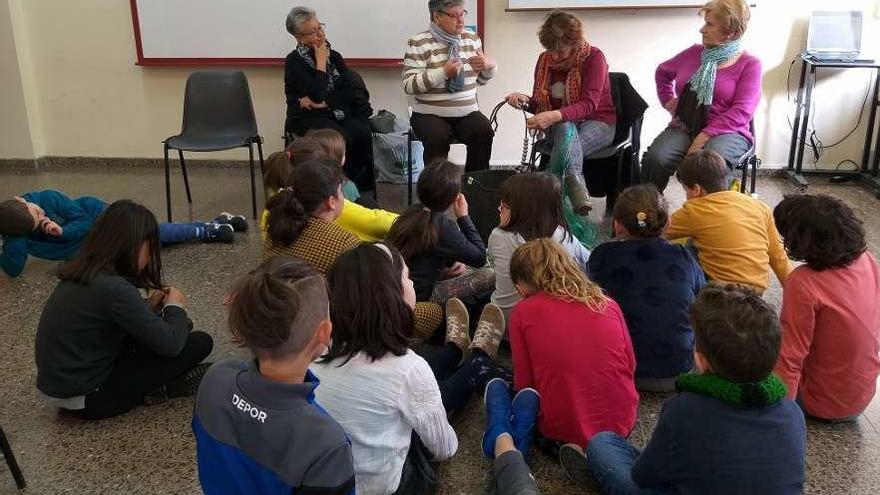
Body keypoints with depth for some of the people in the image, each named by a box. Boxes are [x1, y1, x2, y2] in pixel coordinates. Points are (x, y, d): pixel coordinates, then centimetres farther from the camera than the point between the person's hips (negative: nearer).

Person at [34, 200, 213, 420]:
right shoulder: (113, 288, -26)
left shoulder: (83, 272, 1)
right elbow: (170, 345, -21)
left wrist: (149, 306, 5)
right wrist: (175, 307, -2)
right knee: (200, 343, -10)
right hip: (85, 400, -9)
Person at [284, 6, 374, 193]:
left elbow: (350, 91, 3)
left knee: (362, 133, -28)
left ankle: (365, 188, -19)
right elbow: (317, 94, -16)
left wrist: (323, 102, -11)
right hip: (308, 118, -4)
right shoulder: (294, 61, -2)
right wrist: (321, 62, -7)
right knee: (342, 138, -34)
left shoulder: (334, 56, 14)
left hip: (336, 113, 4)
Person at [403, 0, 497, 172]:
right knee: (437, 138, -33)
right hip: (430, 114, -4)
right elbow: (409, 85, -13)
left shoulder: (472, 39, 12)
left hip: (467, 113, 4)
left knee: (484, 132, -26)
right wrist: (443, 72, -22)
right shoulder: (419, 43, -5)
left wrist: (490, 66, -3)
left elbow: (480, 80, 20)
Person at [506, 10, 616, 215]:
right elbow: (538, 104, 9)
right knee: (566, 128, -35)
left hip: (597, 123, -3)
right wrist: (524, 100, -17)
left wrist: (553, 116, -41)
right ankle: (579, 196, -53)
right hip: (559, 126, 3)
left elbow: (589, 105, -24)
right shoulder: (545, 59, 2)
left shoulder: (594, 57, -12)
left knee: (565, 147, -36)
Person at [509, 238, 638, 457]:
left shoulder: (523, 312, -7)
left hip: (564, 431, -5)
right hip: (623, 425, 5)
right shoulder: (607, 304, 1)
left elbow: (524, 383, -4)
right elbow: (630, 365, 8)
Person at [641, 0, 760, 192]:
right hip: (683, 128, 3)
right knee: (655, 159, -30)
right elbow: (663, 72, 34)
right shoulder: (694, 52, 14)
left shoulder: (749, 64, 1)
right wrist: (668, 99, 17)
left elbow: (742, 111, -10)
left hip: (726, 132, -3)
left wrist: (705, 135, -20)